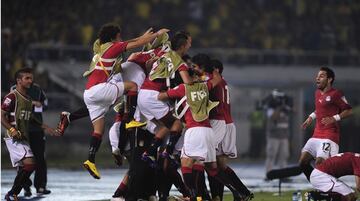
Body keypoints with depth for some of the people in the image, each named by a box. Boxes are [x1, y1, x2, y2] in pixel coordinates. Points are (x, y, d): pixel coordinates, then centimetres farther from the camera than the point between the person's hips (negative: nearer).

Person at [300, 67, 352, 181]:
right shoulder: (317, 93, 16)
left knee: (319, 163, -20)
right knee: (303, 162, 1)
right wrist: (311, 117, 17)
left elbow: (348, 111, -9)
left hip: (329, 137, -9)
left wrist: (334, 118, -20)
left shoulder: (336, 94, -9)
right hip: (316, 136, 9)